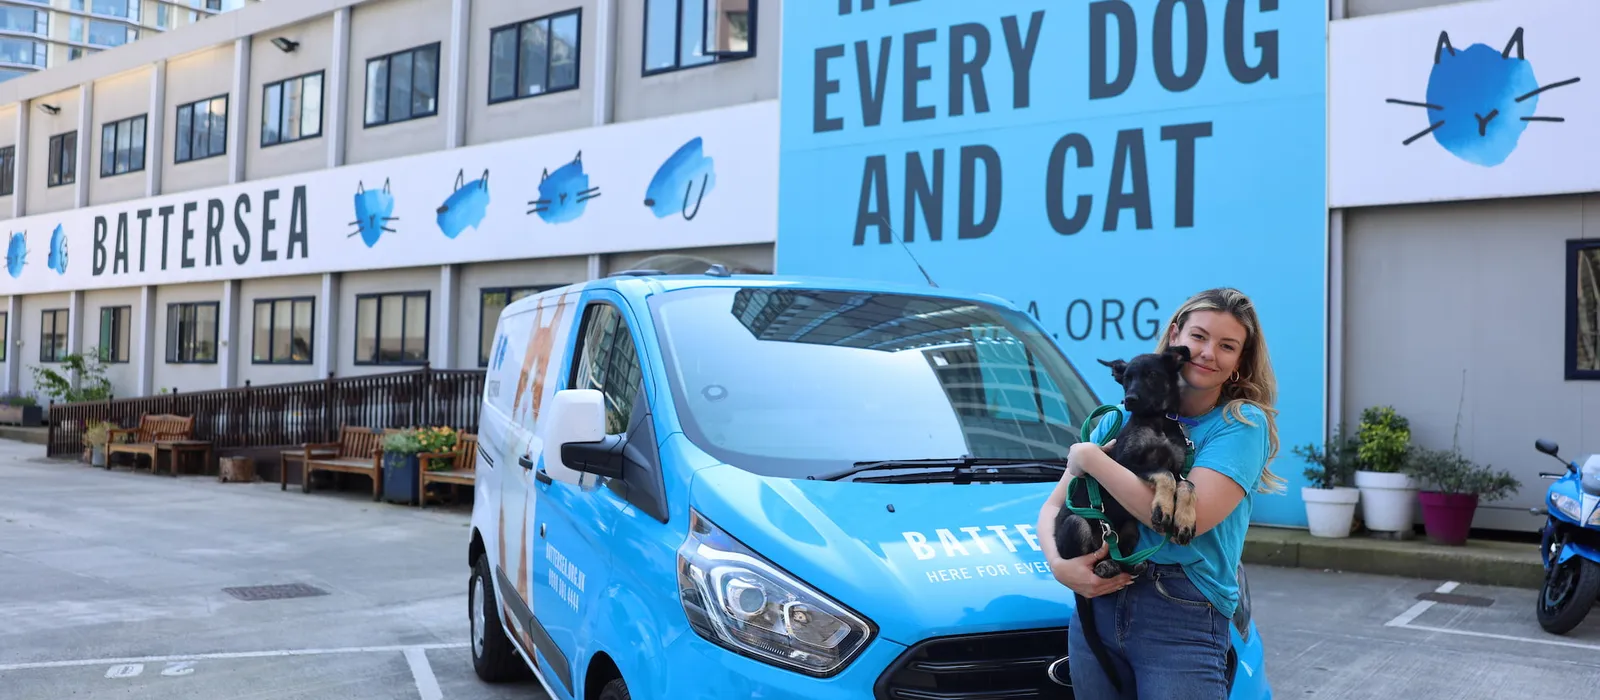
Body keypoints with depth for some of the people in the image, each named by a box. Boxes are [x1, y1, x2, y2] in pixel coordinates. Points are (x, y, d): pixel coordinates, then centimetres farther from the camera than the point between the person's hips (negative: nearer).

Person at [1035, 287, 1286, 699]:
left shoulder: (1243, 422, -4)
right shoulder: (1122, 417, 10)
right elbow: (1054, 506, 10)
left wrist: (1090, 458, -11)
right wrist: (1058, 564, -12)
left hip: (1184, 619, -4)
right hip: (1098, 605, 4)